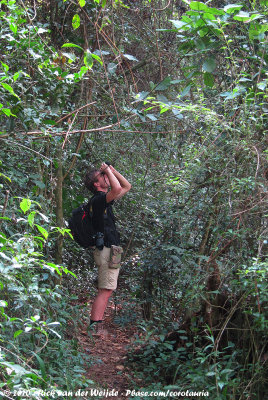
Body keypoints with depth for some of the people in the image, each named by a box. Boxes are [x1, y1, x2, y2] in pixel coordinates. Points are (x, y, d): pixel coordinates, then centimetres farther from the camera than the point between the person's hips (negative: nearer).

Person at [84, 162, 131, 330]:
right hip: (107, 250, -10)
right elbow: (117, 189, -33)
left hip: (111, 250, 10)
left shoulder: (105, 200, 17)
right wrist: (107, 170, -16)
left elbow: (127, 187, 26)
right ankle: (94, 325, -13)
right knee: (105, 290, -12)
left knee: (106, 290, 12)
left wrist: (113, 170, 14)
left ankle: (96, 325, 15)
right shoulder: (98, 199, -13)